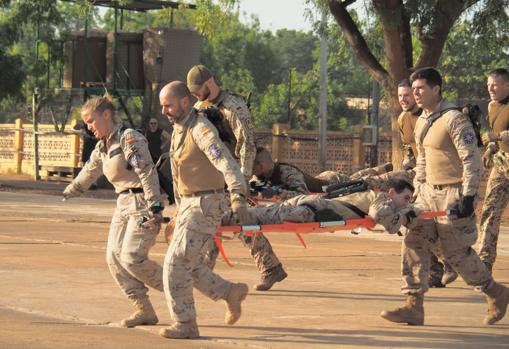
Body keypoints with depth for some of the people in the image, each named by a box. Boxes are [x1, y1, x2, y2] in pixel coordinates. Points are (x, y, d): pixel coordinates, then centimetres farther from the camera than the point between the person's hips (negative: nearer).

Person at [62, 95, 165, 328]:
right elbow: (89, 173, 30)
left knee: (132, 258, -17)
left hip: (143, 204, -9)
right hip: (124, 204, 9)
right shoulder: (102, 147, 14)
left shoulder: (130, 138, -14)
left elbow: (147, 173, -21)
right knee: (114, 256, -1)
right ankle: (144, 311, 1)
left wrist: (154, 206, -27)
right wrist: (67, 194, 41)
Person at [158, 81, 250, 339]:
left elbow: (225, 162, -31)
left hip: (206, 205, -9)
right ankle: (230, 293, 28)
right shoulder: (178, 129, 12)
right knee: (188, 264, 13)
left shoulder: (201, 129, -19)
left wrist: (238, 196, -44)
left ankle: (184, 325, -2)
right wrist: (179, 207, 29)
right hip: (189, 203, 9)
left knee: (176, 262, -10)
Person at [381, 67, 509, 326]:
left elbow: (472, 160, -17)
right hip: (430, 193, 8)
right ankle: (413, 307, -3)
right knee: (414, 243, -3)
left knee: (456, 252, -2)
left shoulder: (455, 120, -15)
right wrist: (418, 190, 17)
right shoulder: (421, 122, 11)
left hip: (453, 195, -8)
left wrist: (468, 197, -21)